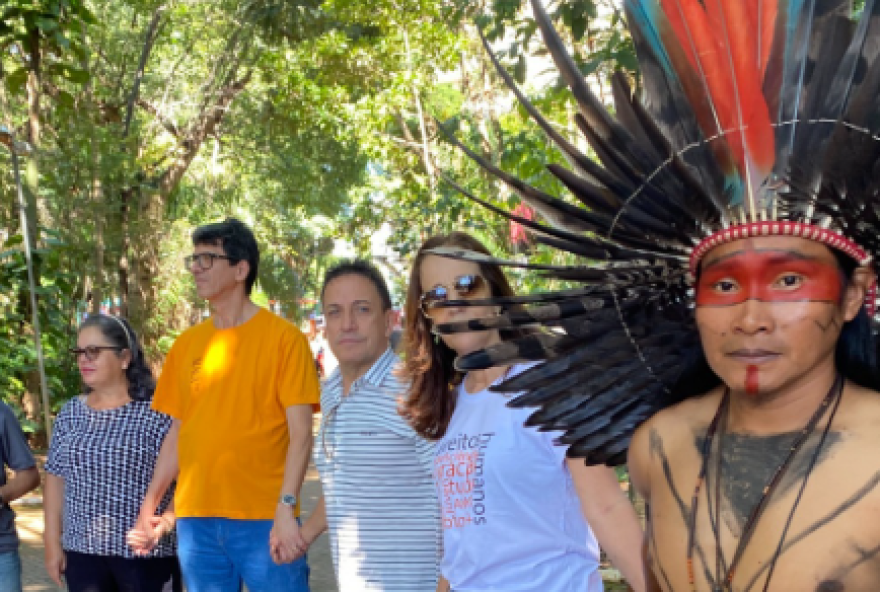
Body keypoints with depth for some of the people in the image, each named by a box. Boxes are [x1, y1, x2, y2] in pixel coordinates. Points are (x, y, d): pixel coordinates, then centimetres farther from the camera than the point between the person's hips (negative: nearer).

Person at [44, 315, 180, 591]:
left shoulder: (156, 411, -8)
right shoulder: (70, 413, 7)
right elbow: (56, 478, 12)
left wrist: (167, 520, -26)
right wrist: (52, 542, 8)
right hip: (82, 551, 5)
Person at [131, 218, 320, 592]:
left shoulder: (283, 337, -5)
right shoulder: (186, 344, 9)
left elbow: (300, 432, -9)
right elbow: (177, 433, 13)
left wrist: (286, 509, -17)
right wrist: (148, 507, 7)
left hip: (264, 519, -4)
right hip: (195, 520, 5)